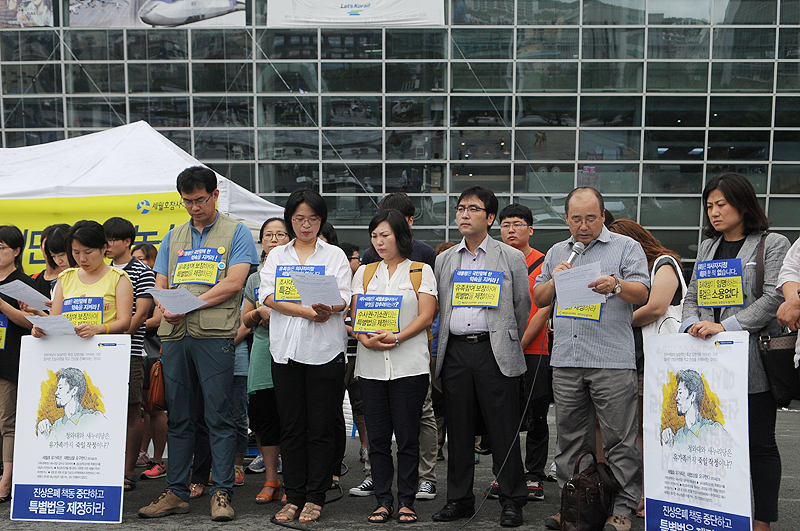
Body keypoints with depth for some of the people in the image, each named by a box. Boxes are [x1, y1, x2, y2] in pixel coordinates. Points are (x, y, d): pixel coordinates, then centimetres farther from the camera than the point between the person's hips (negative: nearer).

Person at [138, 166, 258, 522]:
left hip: (214, 335, -5)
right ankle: (176, 492, 17)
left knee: (218, 418, -3)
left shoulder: (236, 233, 5)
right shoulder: (173, 237, 20)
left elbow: (232, 283, -7)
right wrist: (166, 308, -6)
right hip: (174, 335, 5)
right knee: (178, 418, 9)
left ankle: (221, 493, 4)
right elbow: (160, 287, 16)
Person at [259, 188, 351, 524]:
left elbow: (344, 297, -2)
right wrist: (306, 311, -16)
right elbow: (268, 296, -1)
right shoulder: (276, 256, 14)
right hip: (286, 348, 2)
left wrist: (329, 307, -26)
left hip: (325, 349, -1)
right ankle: (294, 496, 14)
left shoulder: (335, 255, 11)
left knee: (321, 427, 0)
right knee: (291, 427, 5)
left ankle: (315, 498, 9)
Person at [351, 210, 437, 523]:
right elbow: (356, 315, 8)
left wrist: (395, 337, -16)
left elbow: (426, 315, -3)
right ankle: (383, 500, 14)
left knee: (407, 437, 0)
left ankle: (406, 501, 10)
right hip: (371, 366, 3)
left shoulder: (421, 271, 7)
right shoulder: (364, 273, 16)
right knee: (377, 437, 4)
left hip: (409, 365, -3)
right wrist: (366, 339, -12)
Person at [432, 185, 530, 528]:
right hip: (455, 352, 3)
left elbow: (522, 306, 10)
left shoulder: (512, 258, 5)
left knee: (504, 430, 0)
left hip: (495, 351, -3)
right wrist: (444, 348, 13)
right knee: (458, 429, 9)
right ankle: (459, 498, 19)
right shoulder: (444, 259, 15)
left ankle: (512, 501, 11)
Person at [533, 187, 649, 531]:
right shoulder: (556, 253, 19)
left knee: (619, 439, -2)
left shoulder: (626, 247, 5)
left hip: (612, 360, -4)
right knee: (569, 438, 10)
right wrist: (554, 279, 0)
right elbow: (539, 299, 20)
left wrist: (616, 285, -22)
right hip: (565, 360, 4)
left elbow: (642, 293, -3)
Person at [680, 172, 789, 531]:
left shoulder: (773, 244, 1)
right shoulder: (707, 247, 18)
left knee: (760, 443, 1)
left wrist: (725, 326, -18)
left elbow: (773, 298, -10)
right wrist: (693, 323, -5)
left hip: (753, 359, -5)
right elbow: (691, 296, 17)